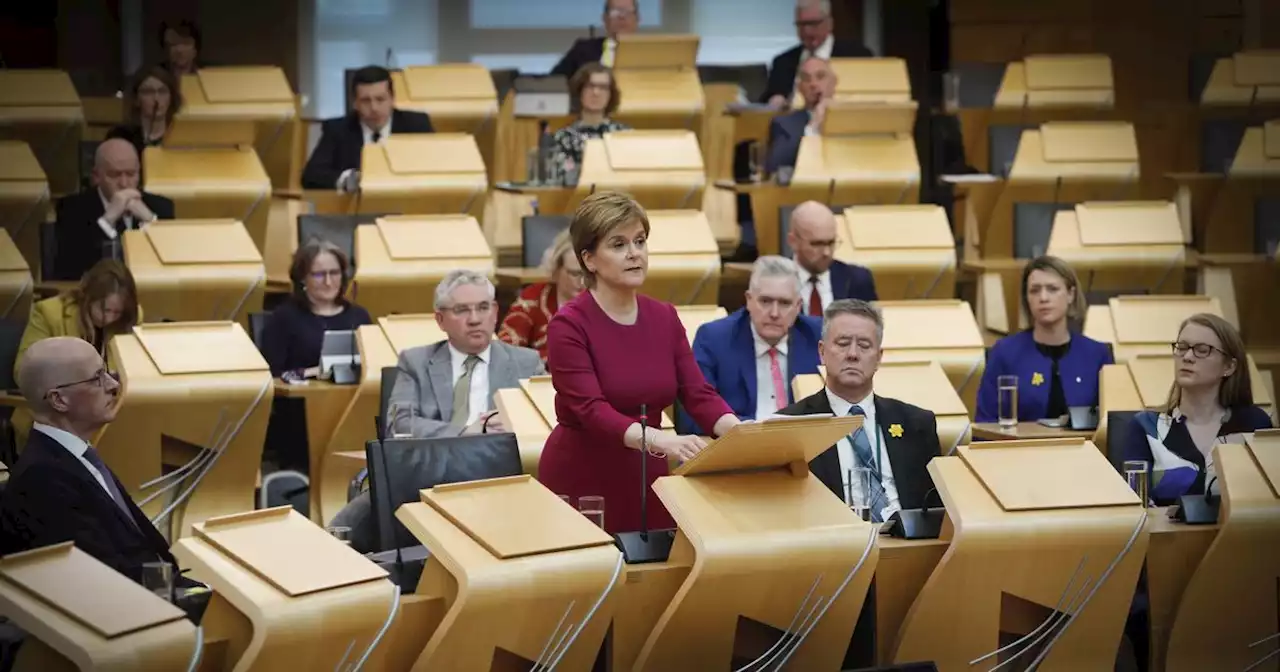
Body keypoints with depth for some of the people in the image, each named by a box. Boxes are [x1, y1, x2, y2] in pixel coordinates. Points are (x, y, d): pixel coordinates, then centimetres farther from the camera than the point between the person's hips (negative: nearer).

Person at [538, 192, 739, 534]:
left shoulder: (664, 317, 4)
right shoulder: (569, 325, -13)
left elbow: (698, 394, -2)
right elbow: (592, 410, -24)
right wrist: (662, 441, -39)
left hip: (647, 482, 5)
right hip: (582, 485, -5)